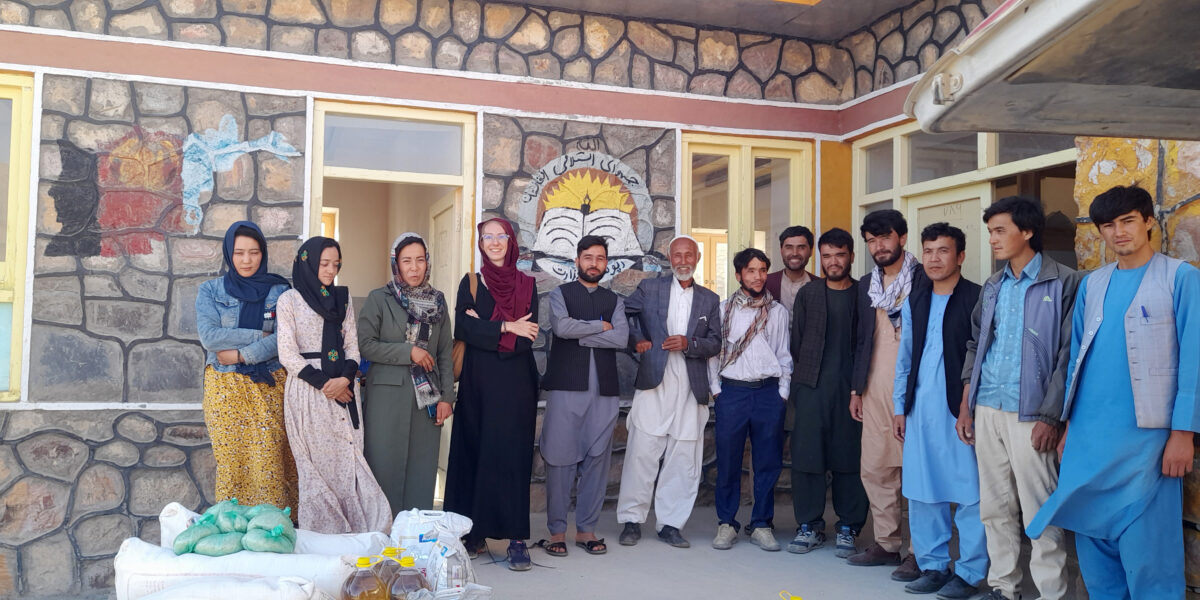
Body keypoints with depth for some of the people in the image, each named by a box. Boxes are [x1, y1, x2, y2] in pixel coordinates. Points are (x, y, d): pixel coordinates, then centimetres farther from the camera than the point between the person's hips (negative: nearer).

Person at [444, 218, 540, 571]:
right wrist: (506, 328, -11)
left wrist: (484, 329, -9)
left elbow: (528, 338, -5)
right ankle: (475, 532, 10)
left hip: (515, 383, -1)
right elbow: (462, 330, -8)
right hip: (477, 383, 1)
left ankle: (516, 538, -2)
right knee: (474, 452, 2)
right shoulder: (470, 283, 8)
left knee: (512, 453, -4)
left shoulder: (526, 284, 7)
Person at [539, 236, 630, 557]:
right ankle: (557, 531, 6)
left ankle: (586, 529, 12)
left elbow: (621, 338, -2)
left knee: (597, 459, 3)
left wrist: (579, 334, -7)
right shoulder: (560, 294, 10)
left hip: (604, 389, 3)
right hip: (566, 386, -3)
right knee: (560, 459, -3)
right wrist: (601, 326, -2)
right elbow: (562, 327, -11)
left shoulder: (614, 300, 16)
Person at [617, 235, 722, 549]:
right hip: (654, 382, -2)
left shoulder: (710, 299, 14)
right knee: (642, 452, -4)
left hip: (691, 388, 2)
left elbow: (715, 343, 9)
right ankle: (632, 521, 7)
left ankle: (670, 523, 13)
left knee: (683, 459, 3)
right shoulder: (649, 288, 9)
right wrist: (637, 339, 1)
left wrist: (689, 343, -9)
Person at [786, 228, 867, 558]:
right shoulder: (808, 294, 11)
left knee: (849, 457, 2)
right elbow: (796, 342, 10)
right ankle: (809, 526, 12)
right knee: (806, 456, 1)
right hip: (812, 387, 1)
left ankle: (848, 529, 14)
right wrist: (798, 385, 5)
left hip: (851, 388, -1)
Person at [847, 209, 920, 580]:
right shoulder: (867, 285, 15)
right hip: (875, 391, 6)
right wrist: (856, 387, 16)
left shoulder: (924, 279, -3)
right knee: (875, 469, 8)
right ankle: (886, 544, 20)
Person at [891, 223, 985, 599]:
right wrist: (900, 408, 13)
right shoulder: (914, 301, 12)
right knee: (921, 492, 10)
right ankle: (933, 565, 23)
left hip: (961, 409, -5)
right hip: (920, 409, 6)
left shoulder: (977, 299, -5)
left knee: (968, 493, 0)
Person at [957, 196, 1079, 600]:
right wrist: (965, 407, 12)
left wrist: (1050, 417, -13)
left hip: (1030, 414, -6)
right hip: (986, 412, 6)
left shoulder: (1062, 283, -4)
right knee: (994, 507, 11)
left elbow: (1068, 354, -8)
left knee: (1039, 510, -4)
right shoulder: (992, 288, 14)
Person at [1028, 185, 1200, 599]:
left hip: (1144, 435, -5)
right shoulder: (1092, 284, 13)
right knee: (1092, 535, 11)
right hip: (1087, 433, 5)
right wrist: (1069, 424, 13)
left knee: (1145, 547, -2)